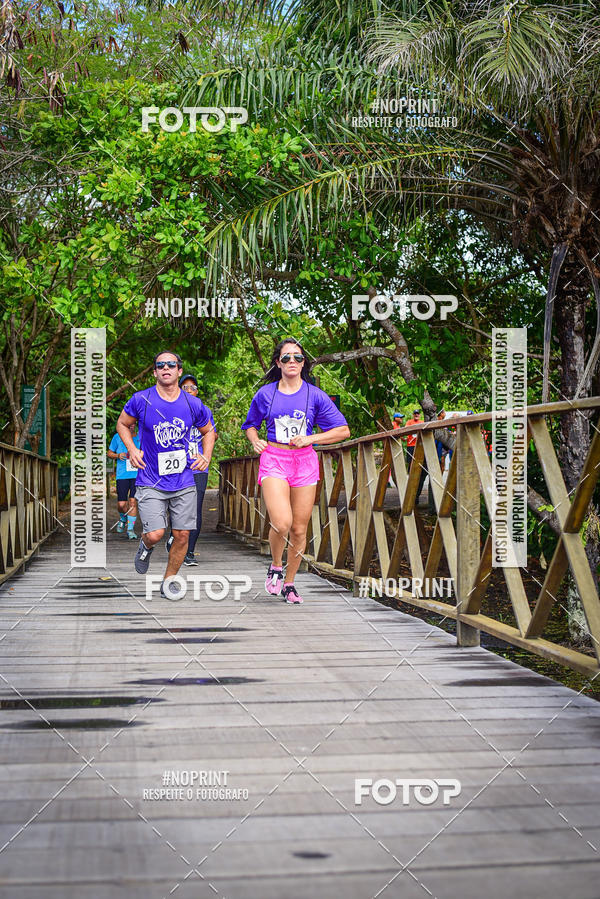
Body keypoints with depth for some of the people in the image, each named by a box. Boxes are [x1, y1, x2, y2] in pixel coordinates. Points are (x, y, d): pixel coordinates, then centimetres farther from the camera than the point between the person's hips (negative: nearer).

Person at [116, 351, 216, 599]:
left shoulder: (193, 404, 0)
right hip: (150, 482, -2)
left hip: (184, 482, 2)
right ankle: (146, 546, 24)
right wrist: (132, 449, -4)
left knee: (182, 536, 2)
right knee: (155, 534, -14)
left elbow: (208, 431, 18)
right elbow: (122, 424, 11)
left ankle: (168, 581, 24)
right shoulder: (141, 400, -6)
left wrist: (206, 456, 2)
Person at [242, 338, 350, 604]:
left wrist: (309, 439, -7)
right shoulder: (265, 394, 5)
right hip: (274, 460, -1)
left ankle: (289, 583, 22)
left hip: (304, 461, 1)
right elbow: (250, 425, 21)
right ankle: (275, 566, 8)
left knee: (299, 529, 4)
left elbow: (343, 430, 4)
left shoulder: (315, 395, 3)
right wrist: (255, 441, 0)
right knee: (282, 522, -21)